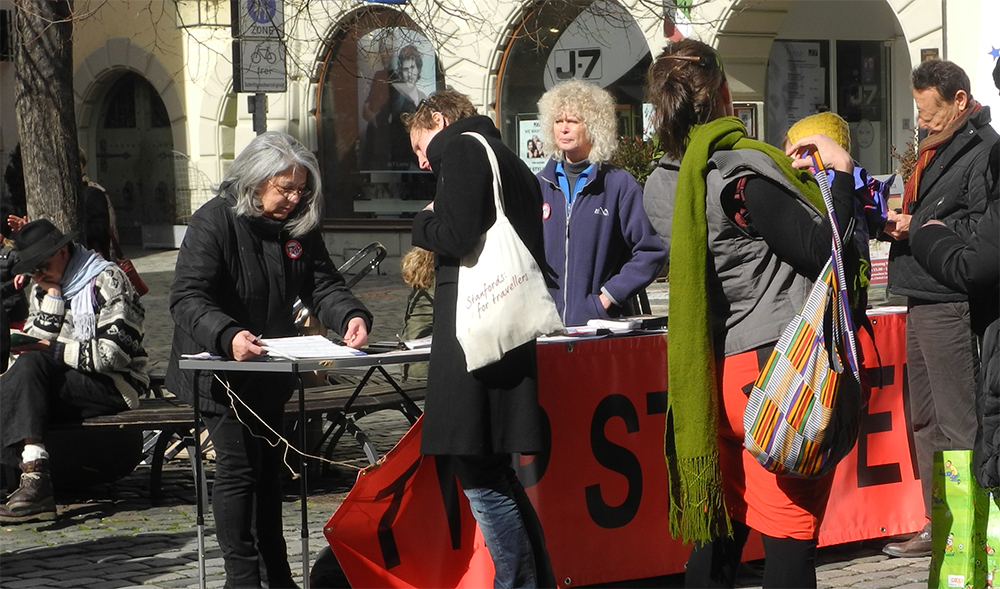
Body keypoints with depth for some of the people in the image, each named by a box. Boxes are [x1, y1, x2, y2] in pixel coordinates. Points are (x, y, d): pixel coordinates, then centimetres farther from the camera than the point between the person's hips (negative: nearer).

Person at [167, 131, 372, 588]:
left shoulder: (300, 226, 2)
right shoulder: (213, 221, -20)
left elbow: (322, 284, -2)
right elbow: (187, 298, -28)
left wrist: (351, 315, -24)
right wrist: (228, 335, -46)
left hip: (271, 370, 7)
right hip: (221, 368, -7)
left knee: (269, 466, 15)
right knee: (238, 468, -10)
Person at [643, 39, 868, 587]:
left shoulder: (667, 186, 9)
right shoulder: (742, 173, -14)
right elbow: (823, 249, -14)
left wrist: (788, 175, 19)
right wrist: (840, 169, -5)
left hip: (718, 375, 7)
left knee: (720, 532, 14)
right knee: (790, 540, -4)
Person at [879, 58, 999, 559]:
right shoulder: (935, 149, 19)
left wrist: (917, 227, -18)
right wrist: (894, 222, 8)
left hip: (950, 305, -10)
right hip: (922, 301, 10)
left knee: (956, 425, -7)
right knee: (924, 422, 15)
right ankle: (936, 524, 23)